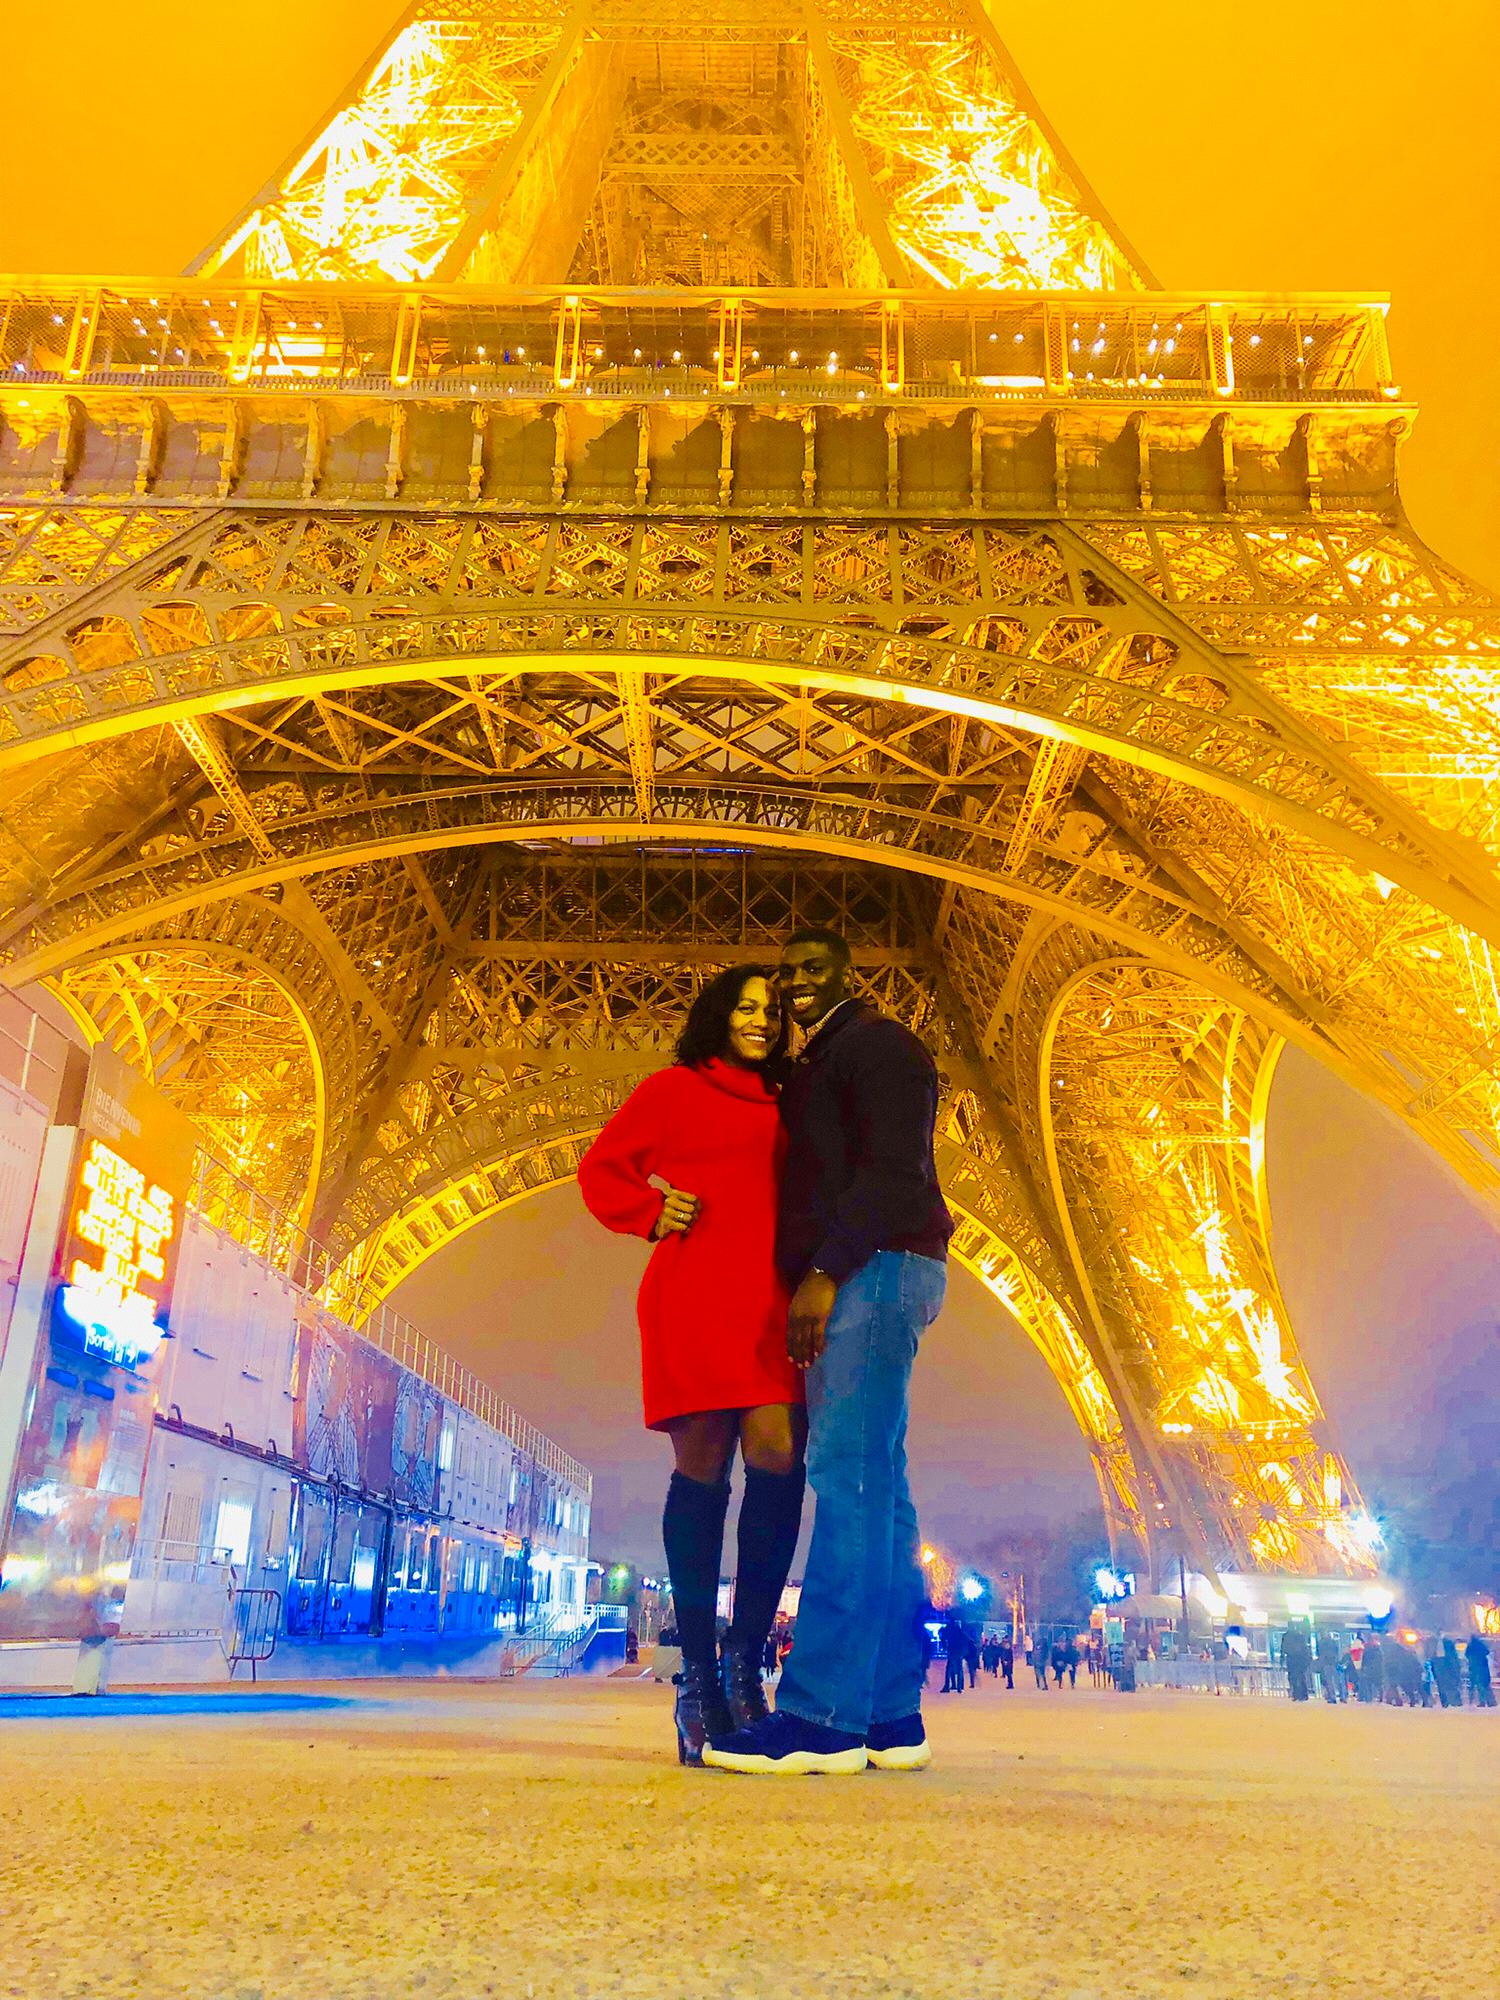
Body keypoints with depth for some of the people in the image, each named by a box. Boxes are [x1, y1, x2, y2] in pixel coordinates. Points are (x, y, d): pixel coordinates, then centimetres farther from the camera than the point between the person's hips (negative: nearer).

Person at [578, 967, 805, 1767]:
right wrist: (651, 1214, -4)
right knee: (701, 1471, -3)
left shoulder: (784, 1108, 23)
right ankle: (698, 1678, 7)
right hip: (693, 1297, -4)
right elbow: (600, 1169, 12)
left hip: (770, 1303, 4)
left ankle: (744, 1662, 5)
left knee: (778, 1461, -9)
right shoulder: (673, 1088, 10)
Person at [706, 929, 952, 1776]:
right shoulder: (814, 1068, 27)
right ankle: (891, 1717, 8)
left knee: (849, 1473, -16)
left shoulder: (877, 1043, -1)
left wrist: (824, 1273, -21)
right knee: (873, 1485, 5)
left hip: (875, 1268, -10)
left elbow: (892, 1170, -14)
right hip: (853, 1281, 10)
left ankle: (824, 1714, -17)